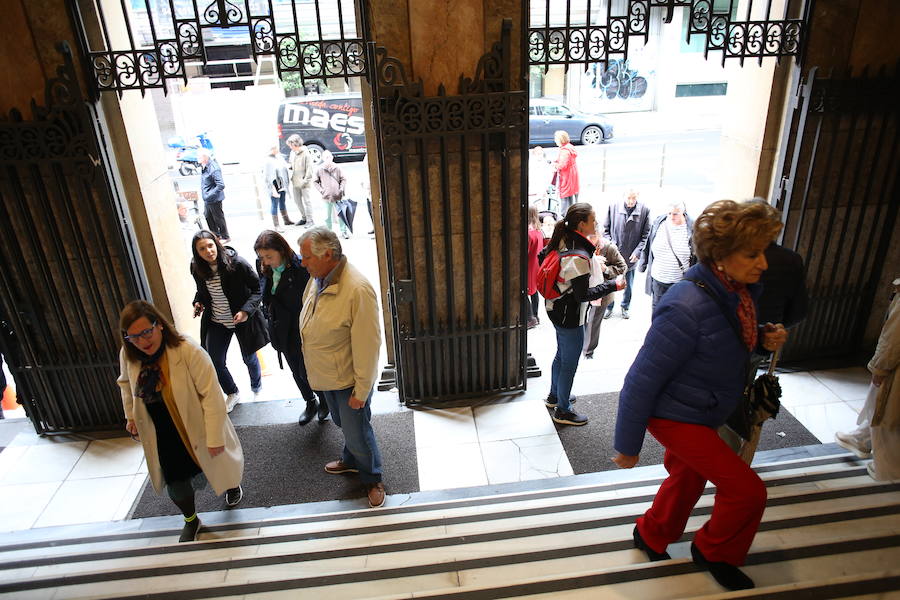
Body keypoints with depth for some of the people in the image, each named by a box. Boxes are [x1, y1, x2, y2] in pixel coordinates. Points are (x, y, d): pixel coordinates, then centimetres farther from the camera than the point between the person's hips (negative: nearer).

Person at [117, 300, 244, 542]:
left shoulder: (188, 350, -31)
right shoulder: (128, 355, -13)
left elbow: (211, 394, -29)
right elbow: (125, 383, 12)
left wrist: (215, 437, -26)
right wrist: (131, 416, 17)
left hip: (196, 426, -3)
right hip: (161, 435, 4)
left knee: (214, 461, 22)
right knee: (175, 480, 10)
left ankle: (232, 484, 56)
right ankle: (190, 520, 39)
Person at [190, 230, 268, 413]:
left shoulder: (237, 264, -22)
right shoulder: (197, 268, -6)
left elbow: (257, 290, -16)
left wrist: (246, 310, -29)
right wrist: (197, 302, -7)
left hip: (242, 320, -4)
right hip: (216, 322, 4)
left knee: (249, 357, 16)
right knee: (215, 362, 3)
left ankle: (256, 384, 49)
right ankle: (232, 393, 31)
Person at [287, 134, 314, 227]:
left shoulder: (305, 154, -13)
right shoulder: (292, 153, 8)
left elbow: (309, 168, -13)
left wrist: (305, 180, -17)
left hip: (303, 182, -8)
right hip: (295, 182, 8)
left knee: (306, 201, -3)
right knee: (297, 201, 14)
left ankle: (310, 220, 4)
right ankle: (304, 218, 27)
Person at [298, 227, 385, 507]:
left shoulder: (358, 289, -31)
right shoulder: (317, 279, -3)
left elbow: (367, 345, -26)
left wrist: (361, 390, -20)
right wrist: (313, 370, 15)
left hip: (349, 380, -7)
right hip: (326, 376, 8)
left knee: (357, 432, 9)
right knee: (343, 424, 27)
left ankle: (372, 479, 33)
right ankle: (351, 460, 52)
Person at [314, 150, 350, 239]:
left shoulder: (337, 168, 1)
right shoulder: (320, 170, 0)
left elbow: (343, 179, 8)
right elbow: (316, 182, 10)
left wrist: (341, 189, -4)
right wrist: (320, 190, -2)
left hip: (337, 196, 0)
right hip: (327, 197, 0)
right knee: (327, 216, 5)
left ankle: (344, 231, 14)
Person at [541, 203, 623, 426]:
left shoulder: (563, 241, -2)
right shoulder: (579, 257, -28)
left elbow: (542, 256, 13)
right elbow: (583, 295, -24)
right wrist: (612, 286, -17)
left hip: (555, 308, 9)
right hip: (570, 317, -9)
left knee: (561, 355, 26)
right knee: (569, 363, 6)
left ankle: (554, 396, 45)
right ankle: (562, 411, 22)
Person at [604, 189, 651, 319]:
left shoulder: (644, 210, -8)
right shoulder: (613, 207, -7)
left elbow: (645, 234, -2)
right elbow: (606, 229, 2)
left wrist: (638, 251, -11)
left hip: (631, 256, 0)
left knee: (629, 284, 15)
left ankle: (625, 307, 37)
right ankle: (609, 307, 32)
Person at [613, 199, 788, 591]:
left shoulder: (741, 290, -7)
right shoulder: (687, 309, -33)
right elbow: (641, 382, -27)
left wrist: (763, 338, -7)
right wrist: (627, 447, -18)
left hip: (705, 412, 9)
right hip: (676, 416, -8)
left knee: (688, 478, 24)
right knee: (747, 490, -2)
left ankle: (651, 536, 50)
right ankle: (714, 551, 27)